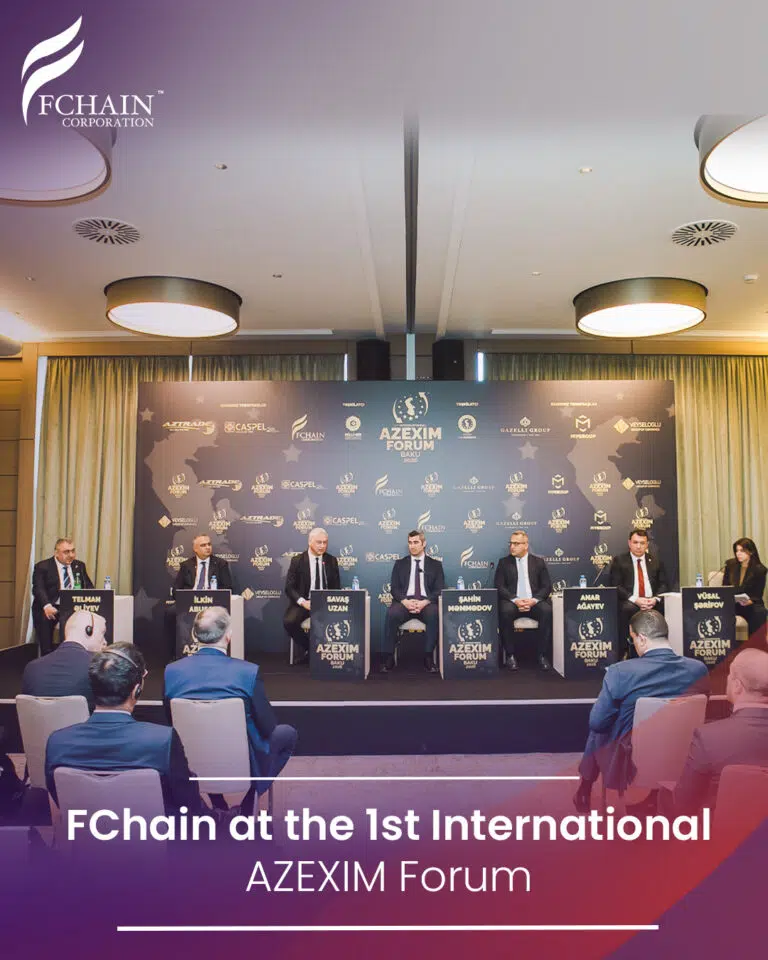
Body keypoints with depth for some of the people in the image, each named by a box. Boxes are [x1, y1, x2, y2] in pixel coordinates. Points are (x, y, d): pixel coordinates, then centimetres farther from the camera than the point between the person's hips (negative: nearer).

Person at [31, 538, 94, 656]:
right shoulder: (42, 567, 2)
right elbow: (38, 589, -9)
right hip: (51, 608, -2)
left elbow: (88, 587, 14)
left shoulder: (79, 565, 14)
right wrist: (46, 606, -27)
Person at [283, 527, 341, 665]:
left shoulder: (332, 561, 7)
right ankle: (307, 649, -2)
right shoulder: (297, 560, 0)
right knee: (288, 621, -29)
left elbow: (336, 587, 9)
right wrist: (303, 602, -20)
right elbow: (289, 587, -2)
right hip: (303, 602, -1)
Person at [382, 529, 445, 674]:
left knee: (434, 614, -35)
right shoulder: (400, 563, 17)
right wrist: (405, 601, -13)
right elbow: (395, 588, 9)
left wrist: (424, 602, -14)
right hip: (404, 601, 1)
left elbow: (439, 589, 5)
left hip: (426, 602, -1)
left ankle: (429, 658, -25)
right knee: (392, 614, -33)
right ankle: (389, 658, -24)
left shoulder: (435, 564, 15)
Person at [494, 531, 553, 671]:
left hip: (534, 601, 1)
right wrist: (515, 600, -14)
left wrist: (534, 600, -13)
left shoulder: (538, 562, 14)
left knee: (547, 611, -32)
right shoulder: (504, 562, 13)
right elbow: (499, 586, 3)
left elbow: (547, 586, 7)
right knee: (506, 611, -35)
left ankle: (542, 655, -20)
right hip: (512, 602, 0)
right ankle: (510, 655, -23)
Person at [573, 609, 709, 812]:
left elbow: (596, 723, -13)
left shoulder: (619, 672, -22)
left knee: (597, 733, 27)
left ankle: (584, 793, 43)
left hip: (631, 766, -3)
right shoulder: (699, 670, -11)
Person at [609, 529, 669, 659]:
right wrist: (635, 599, -15)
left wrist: (655, 599, -10)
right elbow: (615, 586, 0)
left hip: (652, 603, 3)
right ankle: (620, 655, -27)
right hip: (629, 602, -3)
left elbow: (663, 585, 13)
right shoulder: (619, 560, 10)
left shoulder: (655, 562, 21)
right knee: (628, 609, -37)